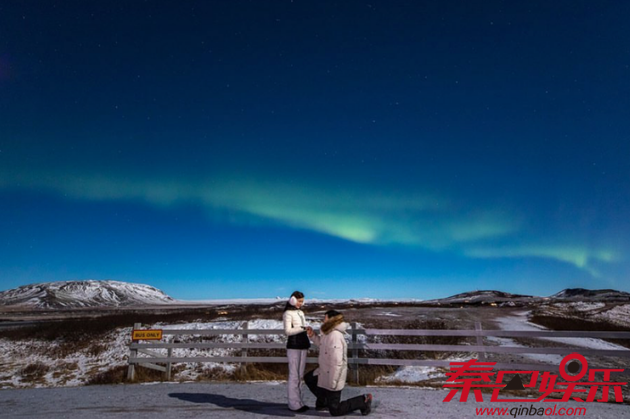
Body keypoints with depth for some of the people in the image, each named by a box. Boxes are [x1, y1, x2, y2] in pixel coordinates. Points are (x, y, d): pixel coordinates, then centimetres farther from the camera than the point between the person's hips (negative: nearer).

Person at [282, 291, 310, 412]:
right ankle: (294, 404, 4)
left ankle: (298, 402, 19)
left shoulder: (301, 313, 16)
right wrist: (303, 328, -22)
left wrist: (308, 343, 14)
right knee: (294, 376, -3)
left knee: (300, 375, 11)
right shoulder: (288, 313, -6)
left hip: (303, 346, 8)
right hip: (294, 347, -7)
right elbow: (288, 331, -16)